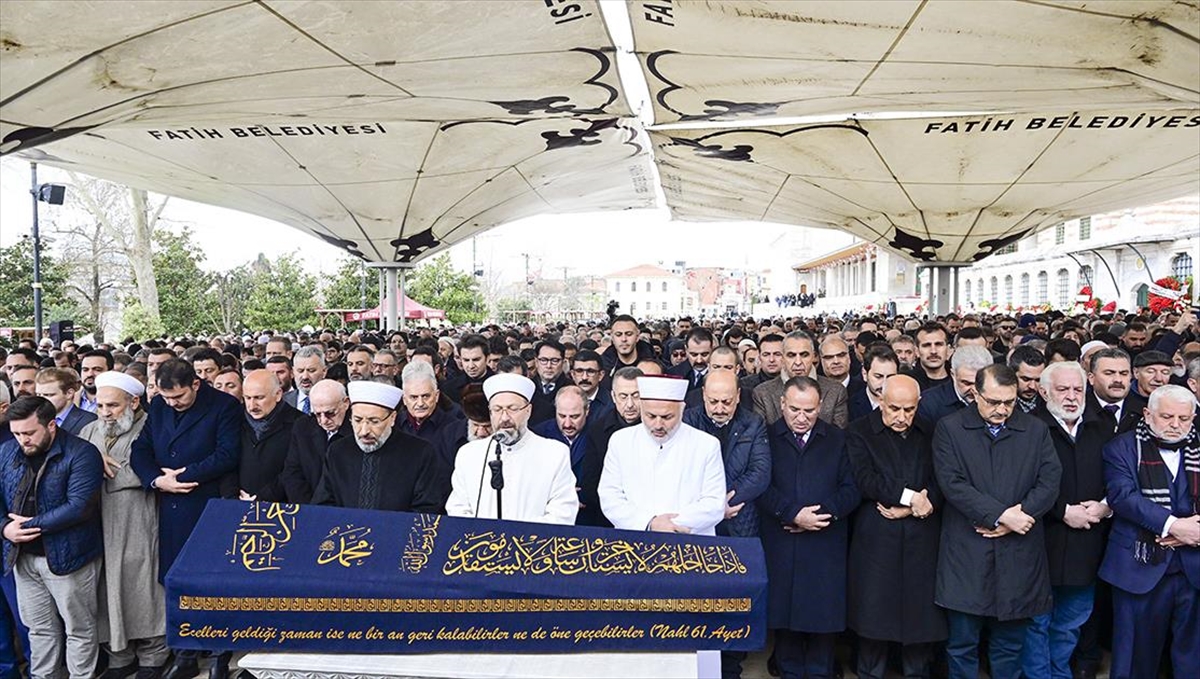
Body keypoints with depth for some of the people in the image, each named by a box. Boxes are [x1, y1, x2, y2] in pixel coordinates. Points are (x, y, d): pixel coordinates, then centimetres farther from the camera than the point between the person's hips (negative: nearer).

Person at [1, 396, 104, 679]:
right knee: (39, 628, 19)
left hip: (67, 556, -5)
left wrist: (30, 525, -19)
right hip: (23, 557, 6)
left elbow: (78, 506, -23)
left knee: (79, 629, 8)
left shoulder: (81, 453, -16)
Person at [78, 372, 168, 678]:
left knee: (142, 592, 4)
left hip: (138, 530, -6)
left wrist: (102, 467, -9)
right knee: (108, 593, 12)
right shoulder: (90, 431, 14)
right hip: (98, 530, 6)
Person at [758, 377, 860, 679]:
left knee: (823, 616, 4)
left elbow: (851, 489, 4)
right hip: (781, 545, -1)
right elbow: (762, 487, -5)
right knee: (783, 614, 6)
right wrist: (793, 515, -15)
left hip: (826, 545, 1)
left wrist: (824, 511, -11)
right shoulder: (766, 438, 3)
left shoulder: (838, 439, 9)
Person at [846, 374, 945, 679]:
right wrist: (909, 496, -14)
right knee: (873, 615, 5)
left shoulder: (931, 434, 9)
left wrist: (911, 508, -10)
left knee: (921, 614, 8)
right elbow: (864, 480, -11)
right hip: (876, 540, -2)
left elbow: (940, 483, 3)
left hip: (921, 539, 2)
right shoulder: (859, 433, 0)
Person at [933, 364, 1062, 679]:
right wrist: (1001, 514, -16)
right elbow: (952, 484, -10)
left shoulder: (1036, 430, 8)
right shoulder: (949, 428, -1)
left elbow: (1050, 482, 0)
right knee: (962, 644, 6)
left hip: (1019, 557, 2)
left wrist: (1017, 515, -13)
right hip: (965, 555, -2)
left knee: (1010, 645, 13)